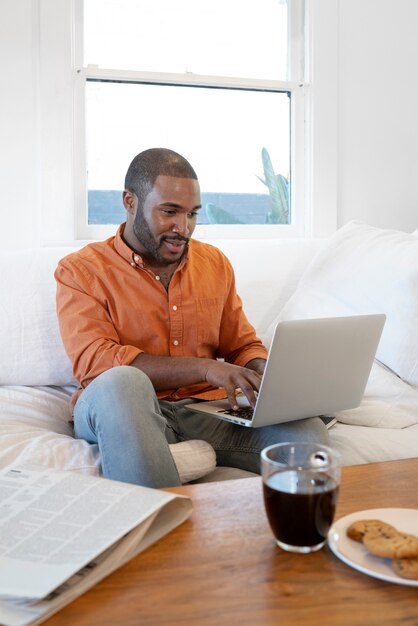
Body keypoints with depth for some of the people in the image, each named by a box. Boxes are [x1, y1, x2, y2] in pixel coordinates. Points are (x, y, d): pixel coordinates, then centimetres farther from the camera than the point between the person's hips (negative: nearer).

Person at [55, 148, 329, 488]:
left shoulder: (215, 262, 15)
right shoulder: (80, 271, 1)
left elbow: (243, 345, 19)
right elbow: (93, 362, -14)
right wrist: (206, 368, -22)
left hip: (206, 409, 3)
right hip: (117, 412, -2)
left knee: (308, 433, -24)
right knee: (122, 381, -39)